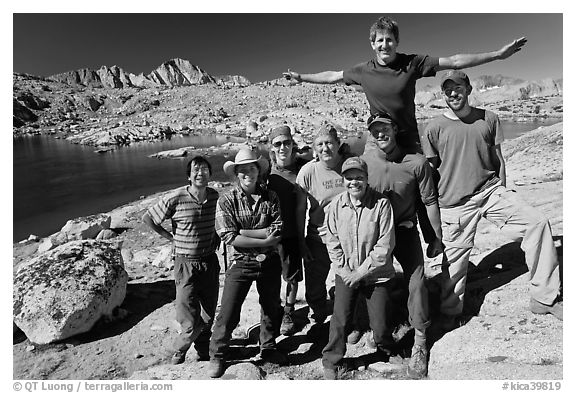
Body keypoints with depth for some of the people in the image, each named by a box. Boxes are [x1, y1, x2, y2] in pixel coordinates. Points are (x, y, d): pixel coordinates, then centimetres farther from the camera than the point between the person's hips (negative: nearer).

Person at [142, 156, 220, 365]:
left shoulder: (216, 197, -2)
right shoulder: (175, 198, -14)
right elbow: (147, 218, -1)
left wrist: (216, 237, 5)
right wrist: (170, 237, -2)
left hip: (210, 262, 4)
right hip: (185, 264, -4)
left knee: (209, 316, 15)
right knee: (191, 323, -3)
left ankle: (203, 353, 41)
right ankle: (178, 352, 29)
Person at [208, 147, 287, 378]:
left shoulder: (271, 197, -2)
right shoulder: (226, 201, -8)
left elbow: (277, 231, -11)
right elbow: (229, 238, -17)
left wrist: (244, 232, -19)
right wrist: (264, 240, -18)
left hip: (269, 262, 3)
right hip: (241, 263, -3)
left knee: (272, 308, 18)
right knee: (228, 314, 3)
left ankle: (268, 349, 42)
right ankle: (217, 355, 28)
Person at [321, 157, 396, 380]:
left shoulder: (381, 204, -14)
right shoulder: (336, 205, -6)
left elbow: (385, 245, -14)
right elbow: (332, 240, 0)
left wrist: (362, 271, -14)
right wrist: (344, 269, -7)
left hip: (376, 274, -1)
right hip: (346, 273, 2)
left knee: (380, 324, 6)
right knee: (340, 320, -2)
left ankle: (387, 351, 39)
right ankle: (331, 362, 22)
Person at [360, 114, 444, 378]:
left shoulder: (417, 163, -13)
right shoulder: (363, 162, -10)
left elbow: (430, 201, -4)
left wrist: (437, 236, 1)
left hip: (405, 230, -1)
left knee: (416, 281, -8)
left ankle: (419, 342, 9)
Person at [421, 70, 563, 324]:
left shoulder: (488, 119, 6)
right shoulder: (435, 128, -2)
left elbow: (498, 159, 13)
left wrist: (503, 195, 11)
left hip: (490, 191, 3)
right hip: (454, 203, -2)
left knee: (537, 223, -14)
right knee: (455, 257, 4)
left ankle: (544, 299, 2)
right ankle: (450, 310, 29)